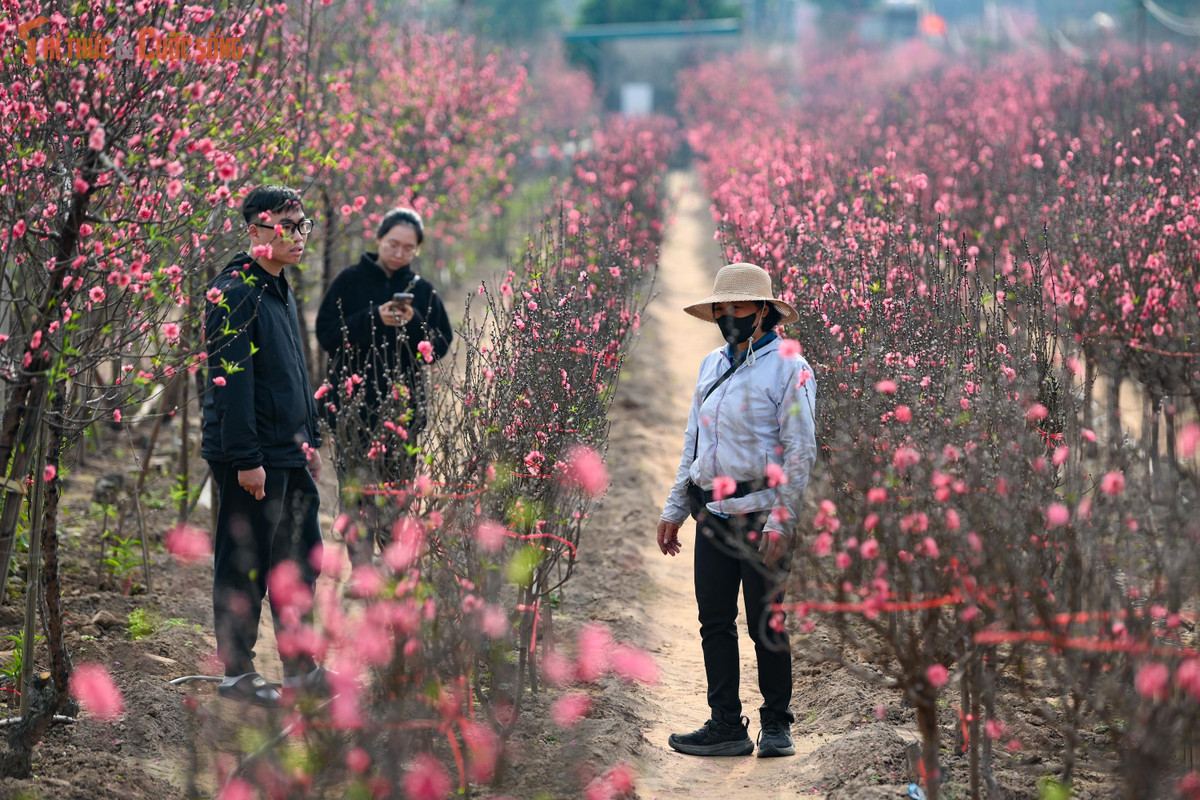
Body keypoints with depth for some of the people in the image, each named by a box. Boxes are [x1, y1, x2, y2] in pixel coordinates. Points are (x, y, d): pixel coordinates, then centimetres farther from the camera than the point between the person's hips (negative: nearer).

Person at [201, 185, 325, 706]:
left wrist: (310, 439, 21)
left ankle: (300, 668, 24)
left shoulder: (281, 290, 15)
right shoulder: (235, 292, -15)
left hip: (290, 454, 9)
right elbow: (231, 380, -19)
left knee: (302, 558, 13)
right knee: (245, 565, 0)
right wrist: (246, 458, -22)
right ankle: (237, 675, 10)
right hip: (252, 458, -9)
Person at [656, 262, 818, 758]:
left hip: (759, 516, -6)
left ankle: (776, 725, 11)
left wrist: (780, 522, -15)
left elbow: (800, 451, -8)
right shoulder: (711, 366, 17)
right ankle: (726, 726, 10)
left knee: (766, 624, -1)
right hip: (712, 514, 6)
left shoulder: (787, 366, -4)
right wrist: (674, 511, 17)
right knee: (714, 621, 5)